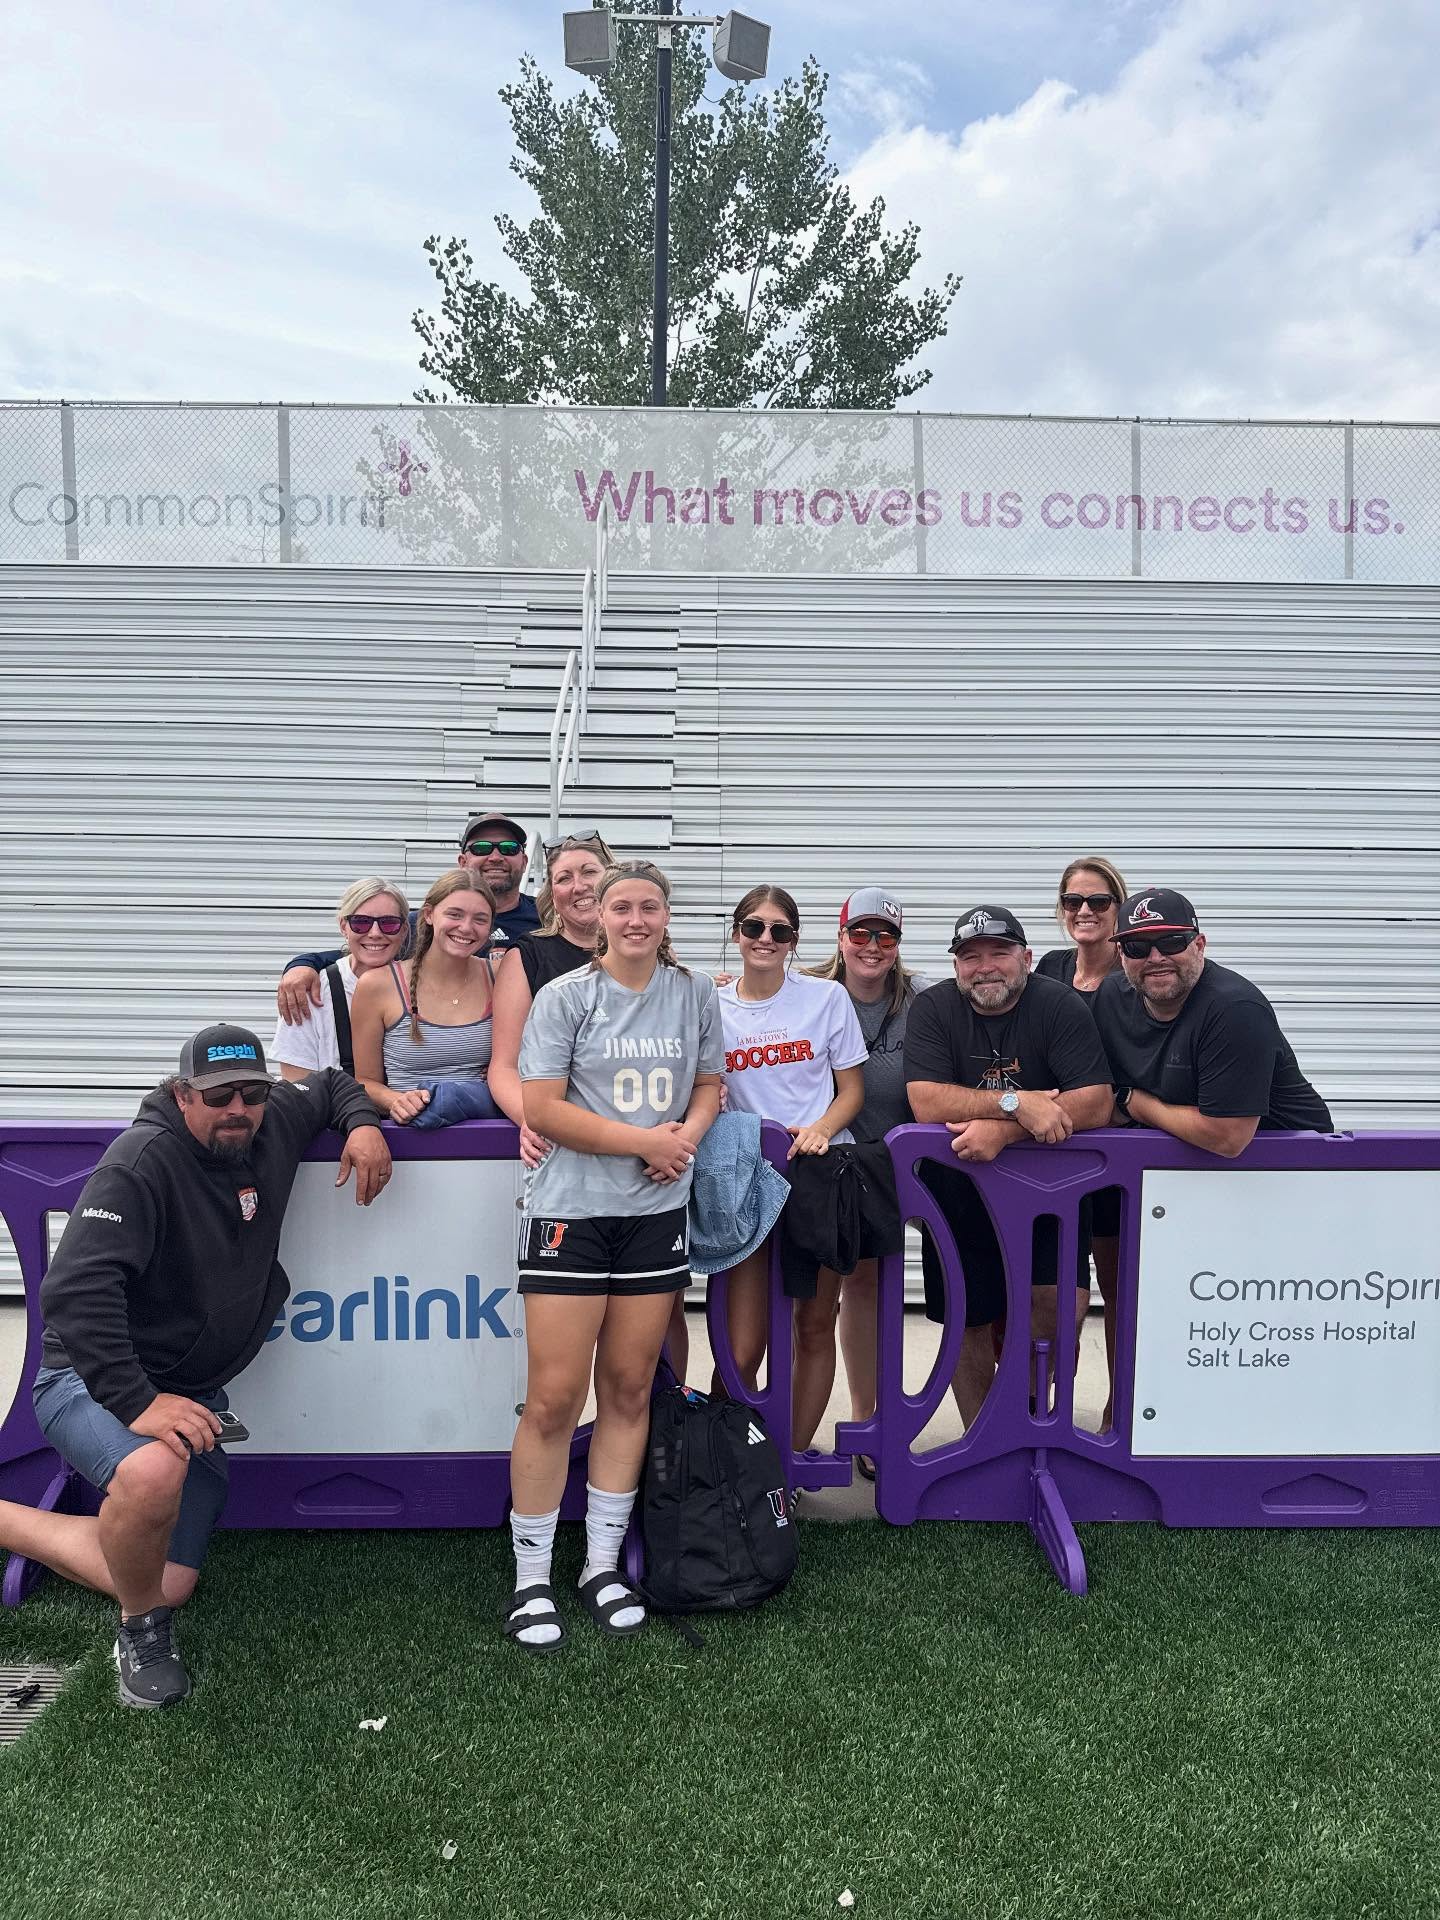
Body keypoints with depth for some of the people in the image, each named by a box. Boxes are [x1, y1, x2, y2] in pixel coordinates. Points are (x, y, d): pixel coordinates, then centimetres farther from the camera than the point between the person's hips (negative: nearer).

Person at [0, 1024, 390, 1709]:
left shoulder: (272, 1122, -2)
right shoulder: (144, 1159, -23)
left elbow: (331, 1083, 20)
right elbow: (75, 1290, -31)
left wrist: (363, 1124, -2)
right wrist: (138, 1404, -38)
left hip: (191, 1392, 7)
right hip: (93, 1380, -7)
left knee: (170, 1586, 9)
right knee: (153, 1473, -41)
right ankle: (141, 1628, -8)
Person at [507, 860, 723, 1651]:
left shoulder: (693, 993, 8)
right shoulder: (565, 996, -4)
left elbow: (708, 1085, 16)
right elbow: (541, 1107, -11)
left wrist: (686, 1135, -6)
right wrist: (642, 1141, -13)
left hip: (657, 1212, 4)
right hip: (570, 1209, -4)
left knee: (628, 1391, 10)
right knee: (554, 1398, -3)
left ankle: (603, 1564, 25)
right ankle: (530, 1579, 13)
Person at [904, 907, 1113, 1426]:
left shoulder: (1061, 1007, -9)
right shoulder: (933, 1009, -6)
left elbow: (1096, 1104, -20)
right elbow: (926, 1102, -19)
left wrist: (1001, 1131, -30)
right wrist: (1016, 1103, -31)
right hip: (957, 1183, 1)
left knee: (1057, 1298, -15)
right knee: (967, 1318, 7)